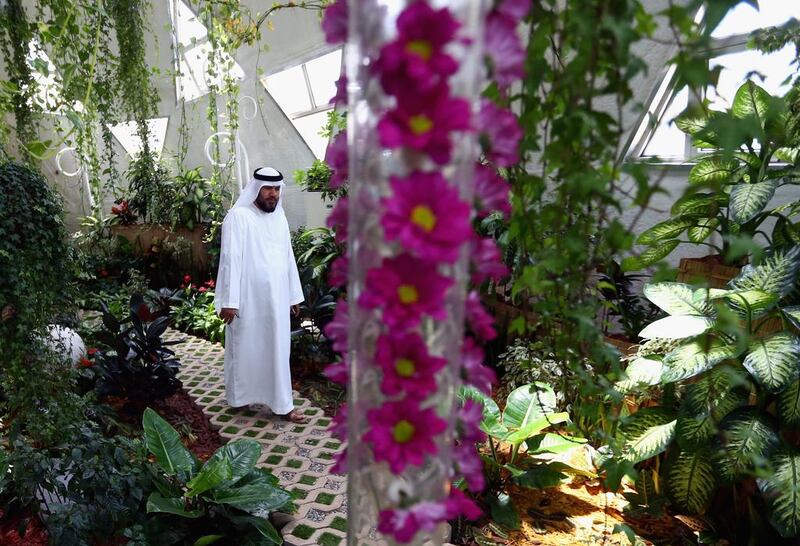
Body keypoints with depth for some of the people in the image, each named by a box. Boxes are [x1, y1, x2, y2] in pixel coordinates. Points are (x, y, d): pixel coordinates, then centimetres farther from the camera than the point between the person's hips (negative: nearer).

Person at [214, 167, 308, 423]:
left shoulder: (280, 217, 11)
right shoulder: (238, 216, -10)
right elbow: (230, 259, -15)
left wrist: (294, 295, 16)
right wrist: (229, 301, -19)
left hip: (276, 299, 6)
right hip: (248, 300, -6)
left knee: (277, 350, 11)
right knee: (246, 349, 7)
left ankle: (281, 404, 21)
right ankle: (240, 397, 24)